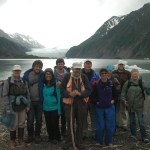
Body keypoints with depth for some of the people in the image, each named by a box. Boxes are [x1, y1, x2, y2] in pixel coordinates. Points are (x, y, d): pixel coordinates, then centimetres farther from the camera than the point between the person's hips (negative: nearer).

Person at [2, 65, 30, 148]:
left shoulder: (24, 82, 3)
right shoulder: (8, 81, -8)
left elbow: (27, 94, 8)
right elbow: (5, 95, -8)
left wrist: (28, 105, 4)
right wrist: (8, 108, -12)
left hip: (22, 106, 3)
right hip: (13, 106, -3)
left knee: (22, 123, 10)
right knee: (14, 124, 2)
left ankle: (21, 140, 27)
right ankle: (13, 141, 21)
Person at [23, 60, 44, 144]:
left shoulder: (43, 75, -4)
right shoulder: (27, 74, -2)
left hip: (39, 101, 0)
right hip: (30, 101, 0)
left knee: (39, 119, 11)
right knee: (30, 119, 5)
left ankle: (37, 135, 28)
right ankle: (30, 135, 24)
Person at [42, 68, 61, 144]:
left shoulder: (55, 84, -9)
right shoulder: (43, 85, 3)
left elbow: (58, 96, -8)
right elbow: (43, 96, 11)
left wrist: (59, 109, -10)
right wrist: (42, 106, 7)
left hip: (54, 108, -4)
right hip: (46, 108, 4)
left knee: (54, 123, 1)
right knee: (48, 124, 10)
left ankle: (57, 138, 21)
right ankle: (50, 137, 28)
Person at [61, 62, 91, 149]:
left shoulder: (84, 77, -1)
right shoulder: (67, 77, -4)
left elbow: (89, 90, -5)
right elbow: (62, 89, -6)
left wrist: (80, 93, -23)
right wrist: (70, 94, -23)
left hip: (81, 103, 2)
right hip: (69, 103, -1)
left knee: (80, 123, 11)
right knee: (70, 123, 8)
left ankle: (79, 141, 26)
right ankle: (69, 141, 25)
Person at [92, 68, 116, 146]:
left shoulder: (111, 84, -4)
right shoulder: (97, 84, -6)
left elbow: (115, 93, 10)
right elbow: (94, 94, 6)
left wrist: (113, 100, -2)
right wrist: (96, 101, -4)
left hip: (110, 107, 1)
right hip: (99, 107, 0)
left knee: (110, 125, 6)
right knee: (100, 125, 8)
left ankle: (108, 141, 23)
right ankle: (99, 141, 24)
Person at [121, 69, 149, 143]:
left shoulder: (141, 82, -1)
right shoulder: (127, 83, 0)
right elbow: (123, 92, 4)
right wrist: (124, 100, -7)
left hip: (139, 106, -2)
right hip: (130, 105, 2)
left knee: (141, 121, -2)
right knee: (132, 121, 14)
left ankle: (144, 137, 8)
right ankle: (133, 135, 31)